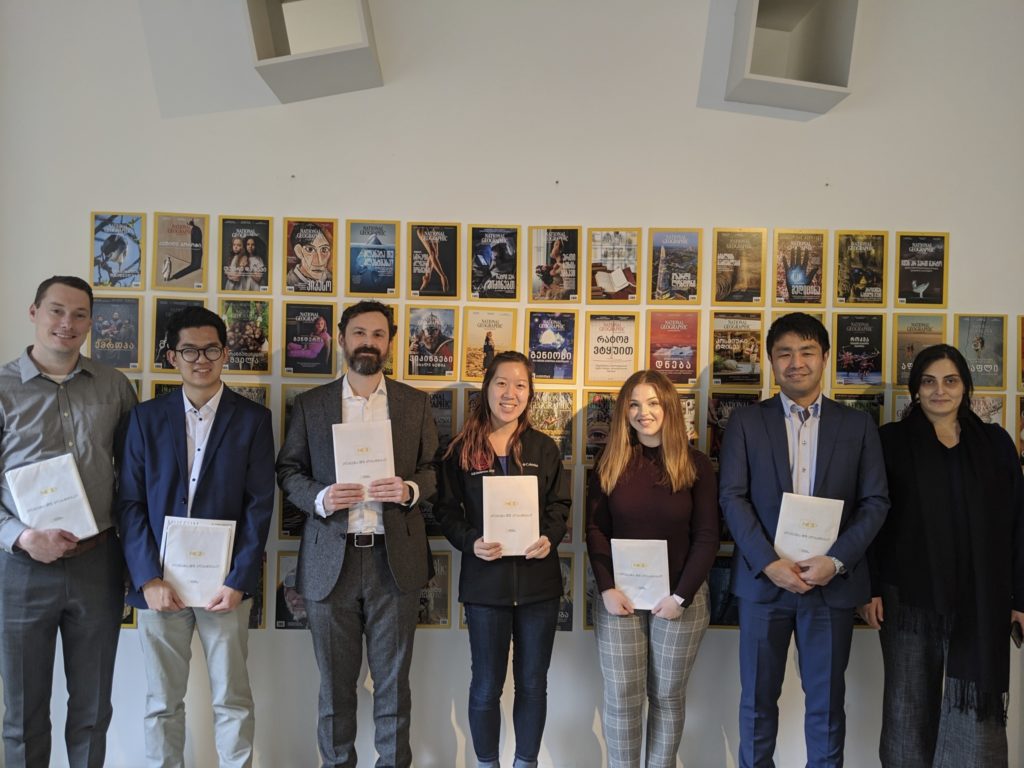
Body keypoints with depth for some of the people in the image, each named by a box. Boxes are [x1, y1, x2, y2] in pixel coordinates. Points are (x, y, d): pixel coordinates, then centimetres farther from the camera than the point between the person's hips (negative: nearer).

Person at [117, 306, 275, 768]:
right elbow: (130, 502, 1)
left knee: (232, 701, 7)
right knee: (162, 703, 12)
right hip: (158, 582, 2)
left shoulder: (253, 419, 1)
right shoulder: (146, 417, 5)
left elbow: (259, 505, -3)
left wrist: (238, 581, -11)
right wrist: (148, 579, -9)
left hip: (225, 582, -1)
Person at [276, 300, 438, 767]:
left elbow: (434, 470, 8)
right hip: (331, 560, 0)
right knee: (335, 681, 11)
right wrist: (320, 497, -13)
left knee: (393, 680, 9)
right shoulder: (310, 404, 6)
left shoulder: (416, 403, 6)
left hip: (394, 560, 0)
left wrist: (411, 490, -13)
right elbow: (288, 471, 6)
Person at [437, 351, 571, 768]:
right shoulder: (462, 449, -2)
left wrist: (550, 537, -12)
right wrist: (470, 542, -16)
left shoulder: (544, 448, 3)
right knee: (486, 685, 9)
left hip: (538, 580, 2)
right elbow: (447, 510, 1)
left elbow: (560, 503, 7)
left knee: (533, 683, 13)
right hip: (485, 581, -1)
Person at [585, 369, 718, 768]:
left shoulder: (696, 464, -3)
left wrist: (681, 596, -11)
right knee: (621, 697, 5)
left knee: (668, 695, 11)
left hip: (680, 597, 0)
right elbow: (595, 530, 0)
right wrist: (607, 589, -11)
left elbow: (707, 537, -4)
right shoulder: (610, 463, 1)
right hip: (619, 596, 1)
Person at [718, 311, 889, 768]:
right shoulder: (746, 422, 3)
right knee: (757, 698, 9)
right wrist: (769, 563, -15)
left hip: (833, 581, 1)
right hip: (763, 578, 0)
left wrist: (836, 561, -13)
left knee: (827, 700, 10)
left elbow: (875, 502, 1)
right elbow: (732, 497, -4)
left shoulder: (857, 425, 5)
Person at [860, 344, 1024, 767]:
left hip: (979, 600, 1)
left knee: (975, 705, 2)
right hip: (909, 596, -1)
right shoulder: (891, 441, 2)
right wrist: (870, 587, -6)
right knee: (909, 705, 9)